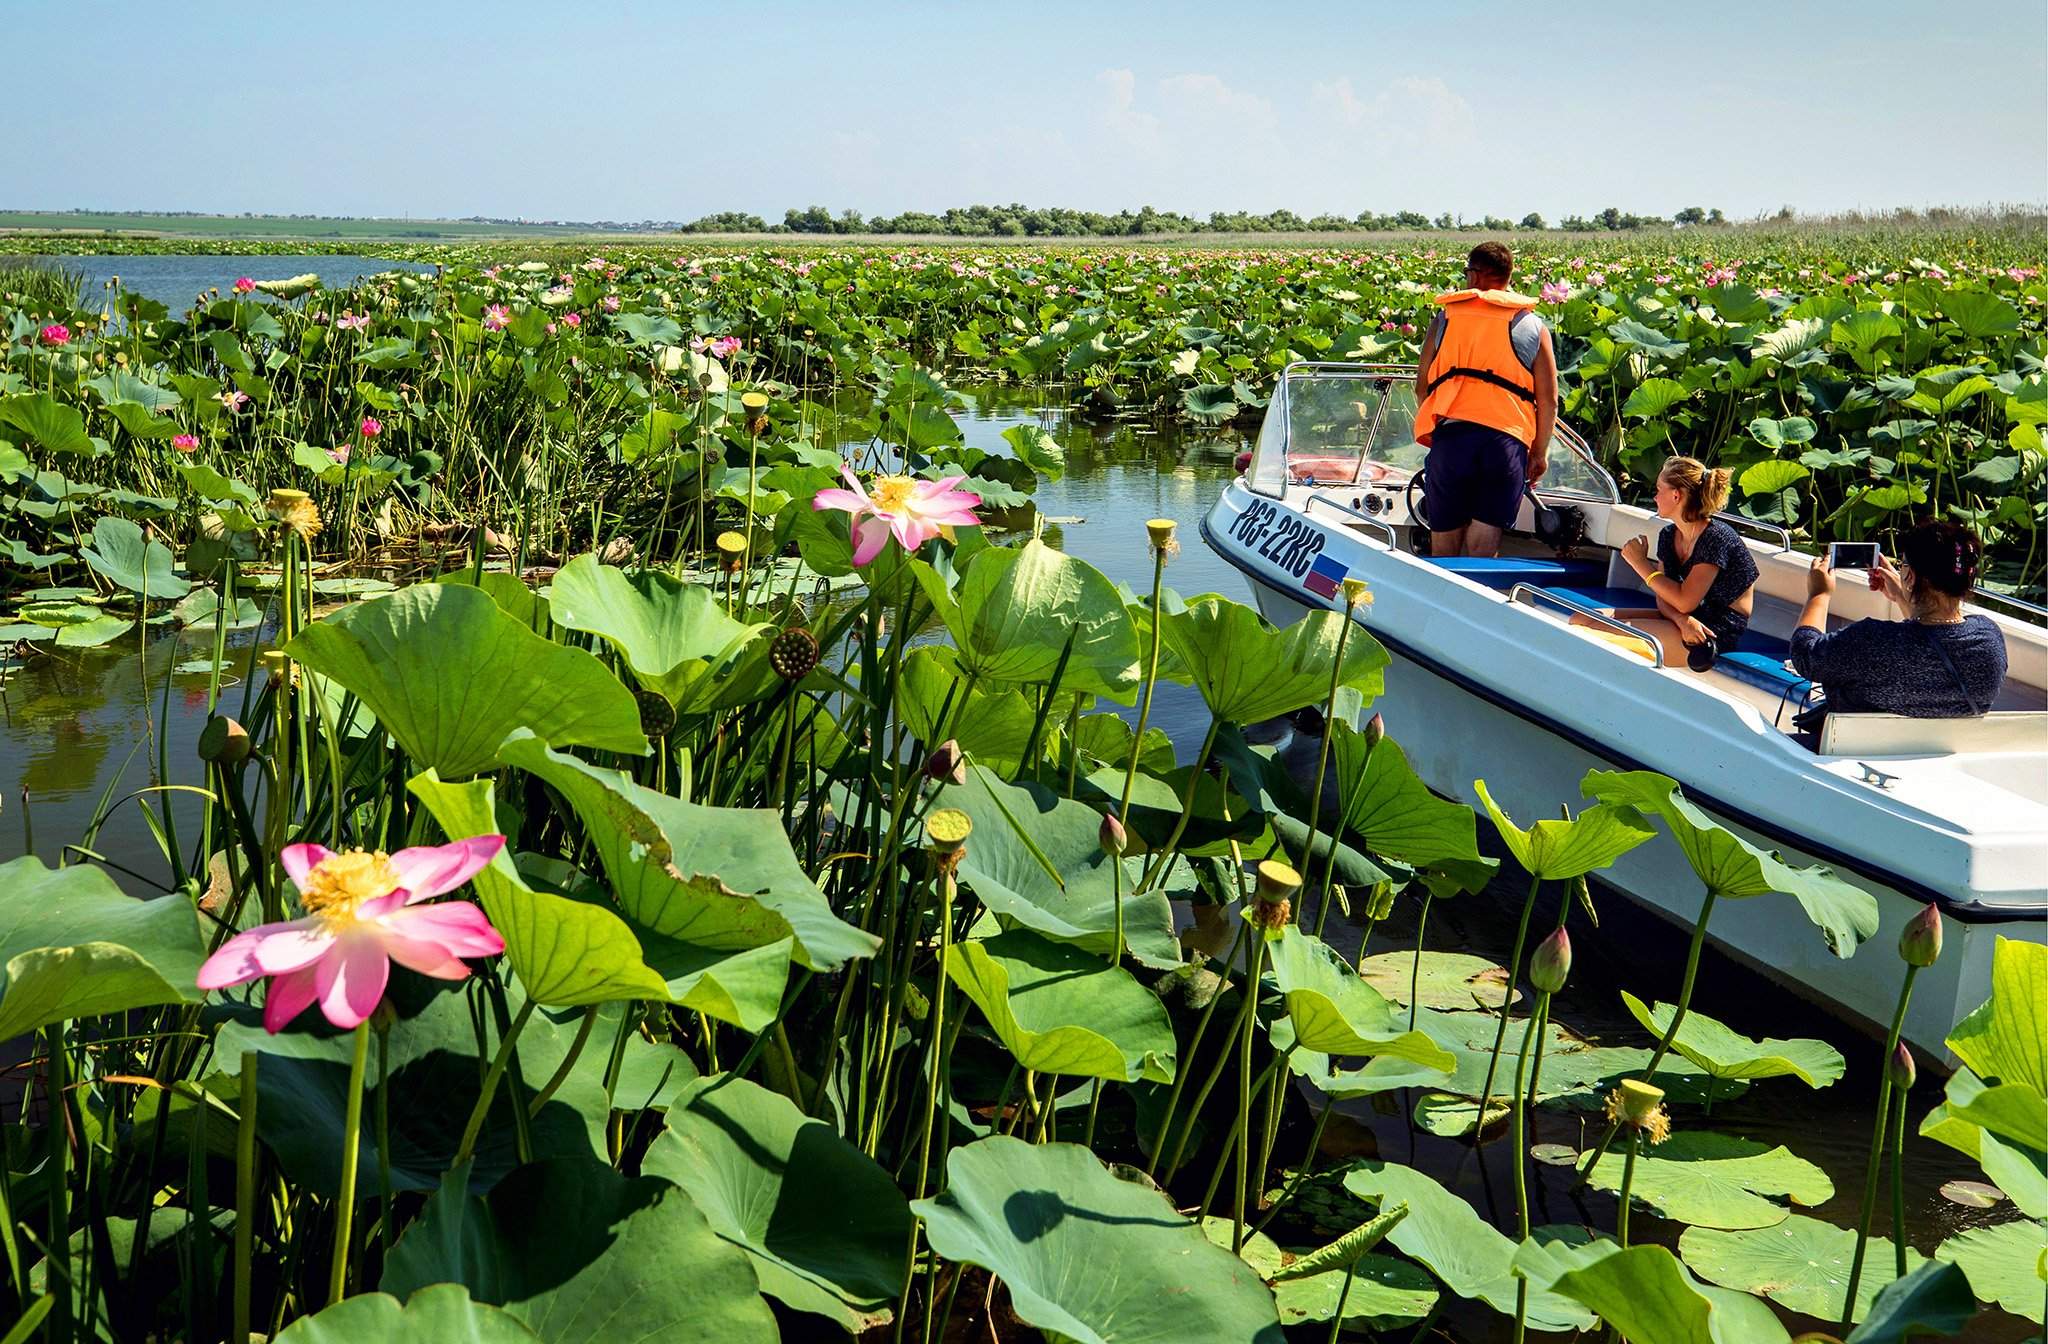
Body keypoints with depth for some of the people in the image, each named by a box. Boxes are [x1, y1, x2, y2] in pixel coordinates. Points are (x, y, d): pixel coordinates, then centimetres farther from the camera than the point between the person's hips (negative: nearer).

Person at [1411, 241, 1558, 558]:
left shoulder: (1445, 319, 12)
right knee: (1482, 547, 0)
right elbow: (1548, 400, 7)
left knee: (1444, 548, 10)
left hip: (1450, 437, 0)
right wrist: (1540, 452, 16)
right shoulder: (1533, 327, 11)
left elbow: (1422, 386, 14)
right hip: (1507, 440, 0)